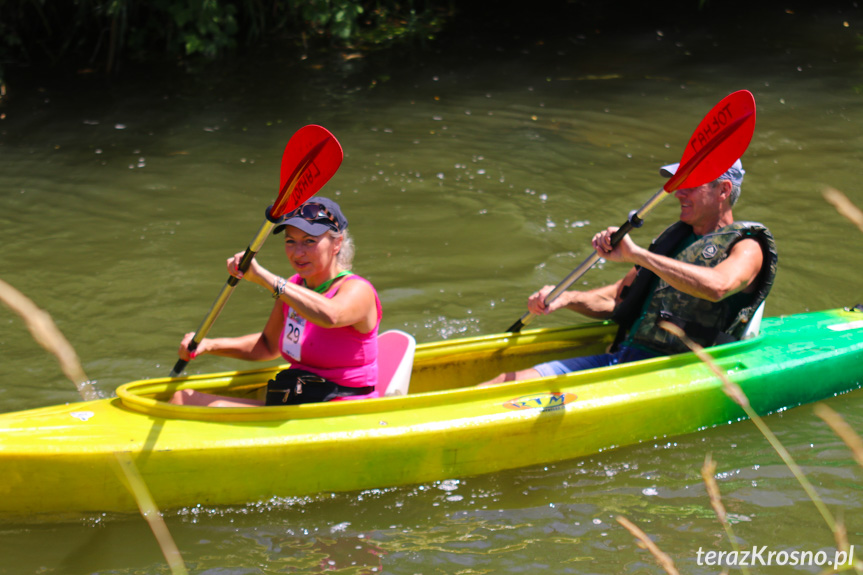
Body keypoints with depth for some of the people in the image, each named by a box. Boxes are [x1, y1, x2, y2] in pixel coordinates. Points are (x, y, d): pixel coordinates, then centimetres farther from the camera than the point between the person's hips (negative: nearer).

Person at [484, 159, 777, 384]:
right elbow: (617, 299, 27)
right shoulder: (675, 237, 23)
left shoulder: (747, 247, -2)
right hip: (622, 355, 8)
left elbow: (717, 286, -26)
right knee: (512, 381, -10)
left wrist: (637, 254, -26)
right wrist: (566, 298, 6)